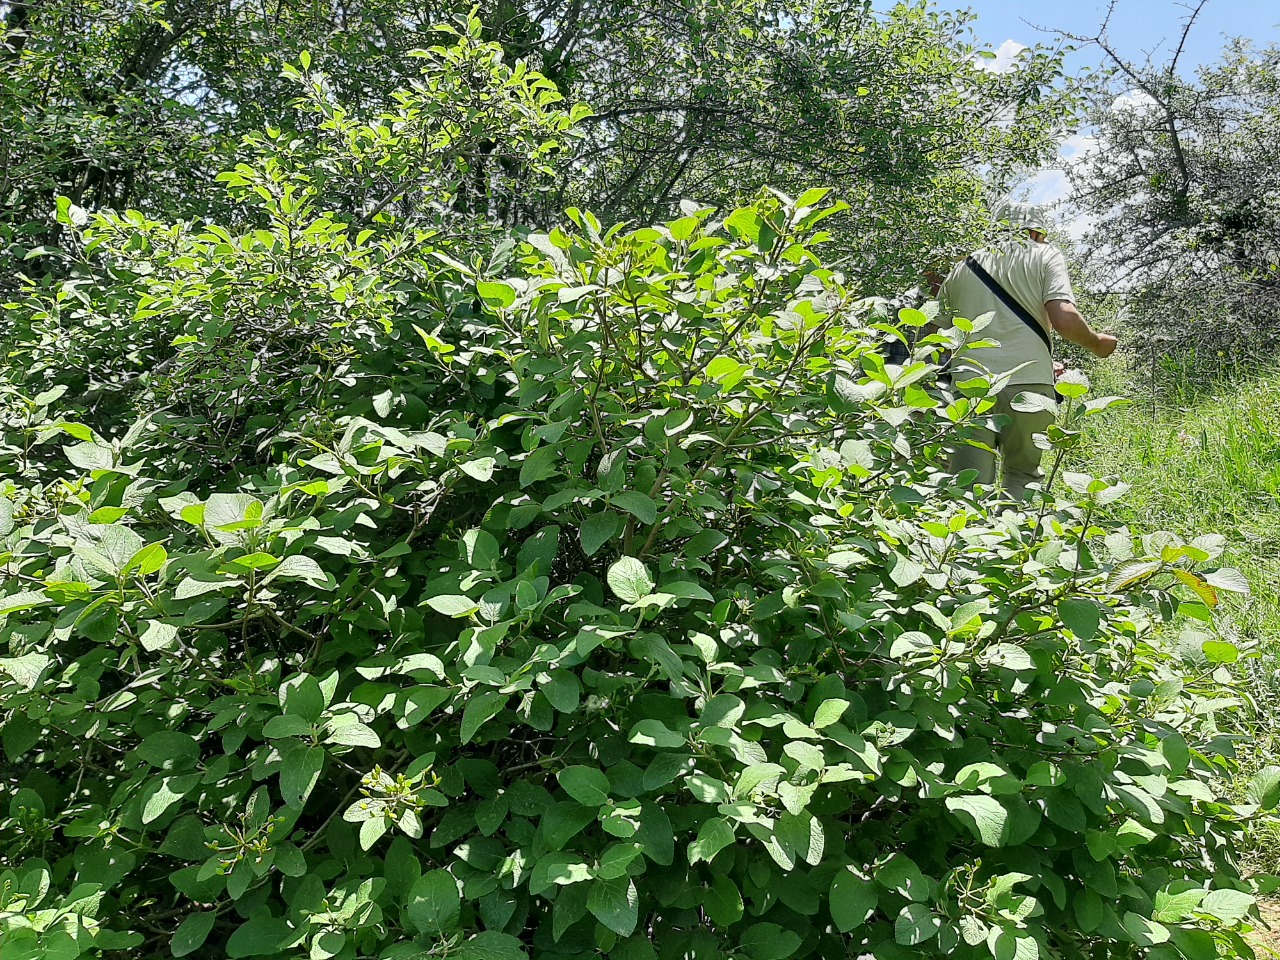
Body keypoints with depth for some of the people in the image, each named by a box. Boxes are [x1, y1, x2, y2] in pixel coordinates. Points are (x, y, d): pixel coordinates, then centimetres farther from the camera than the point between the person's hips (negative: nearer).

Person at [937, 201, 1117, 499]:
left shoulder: (963, 267, 22)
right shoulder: (1045, 256, 10)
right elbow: (1064, 318, -7)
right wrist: (1096, 343, 13)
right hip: (1027, 385, -2)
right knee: (1022, 479, 12)